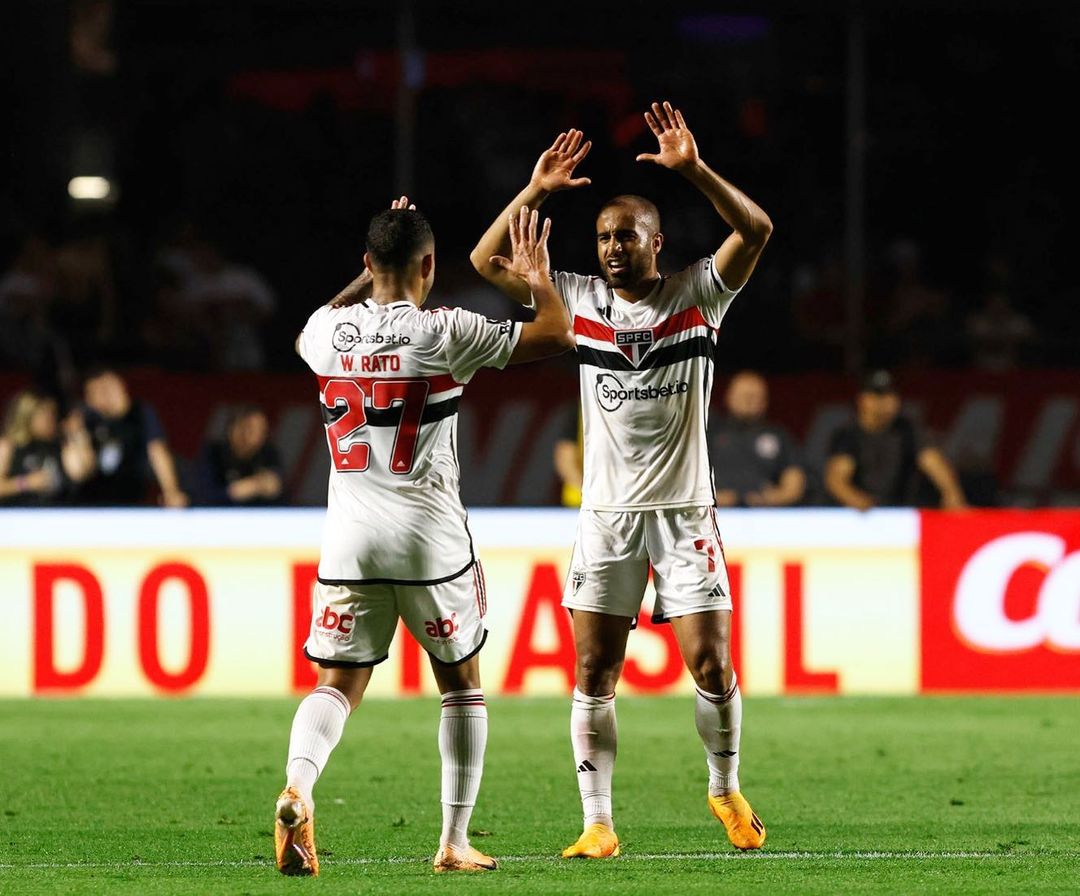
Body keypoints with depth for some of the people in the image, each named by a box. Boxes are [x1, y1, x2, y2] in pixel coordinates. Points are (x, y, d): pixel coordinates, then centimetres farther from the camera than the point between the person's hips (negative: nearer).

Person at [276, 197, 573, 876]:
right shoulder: (444, 332, -8)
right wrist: (538, 278, 16)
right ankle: (455, 842, 14)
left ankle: (298, 787, -24)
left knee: (339, 684, 5)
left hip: (349, 538, 3)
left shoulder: (327, 330, 4)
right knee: (462, 682, 14)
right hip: (429, 536, -3)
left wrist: (373, 273, 35)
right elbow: (557, 335, -2)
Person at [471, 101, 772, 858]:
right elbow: (488, 260, 3)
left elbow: (756, 229, -15)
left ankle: (726, 789, 18)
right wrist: (537, 192, -8)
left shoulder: (696, 295, -1)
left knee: (711, 665, -6)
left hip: (684, 510, -2)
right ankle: (599, 825, 2)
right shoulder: (579, 300, 6)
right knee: (595, 675, -3)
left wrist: (694, 169, -25)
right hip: (608, 513, 2)